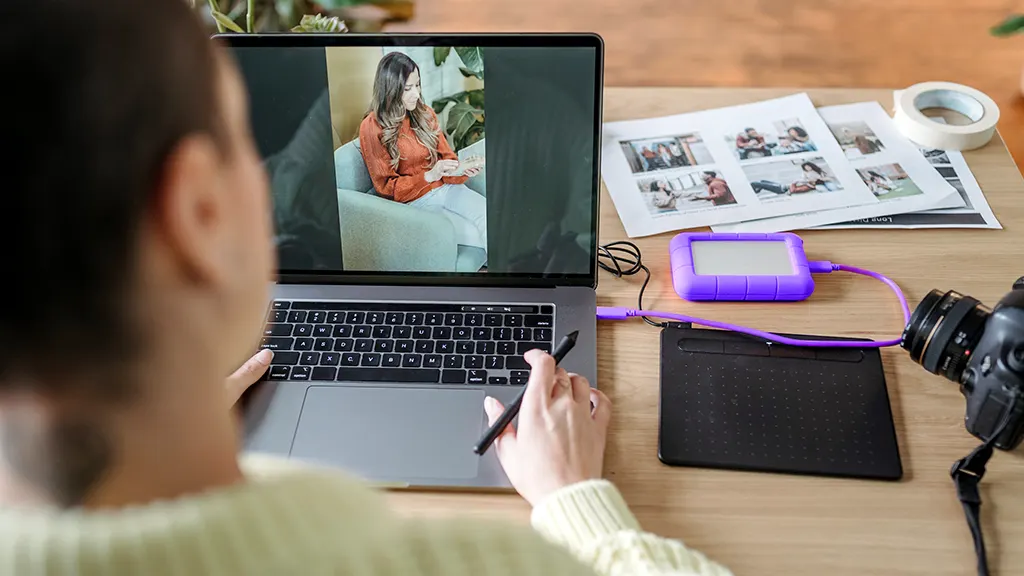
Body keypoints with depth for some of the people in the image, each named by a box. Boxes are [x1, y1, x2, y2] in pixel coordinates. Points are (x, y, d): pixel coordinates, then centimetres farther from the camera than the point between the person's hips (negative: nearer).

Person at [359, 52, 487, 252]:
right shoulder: (372, 127, -10)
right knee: (475, 234, -24)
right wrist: (429, 176, -23)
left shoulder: (424, 113, 5)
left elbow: (446, 156, 9)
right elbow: (386, 187, -8)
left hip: (446, 188, 5)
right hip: (413, 202, -4)